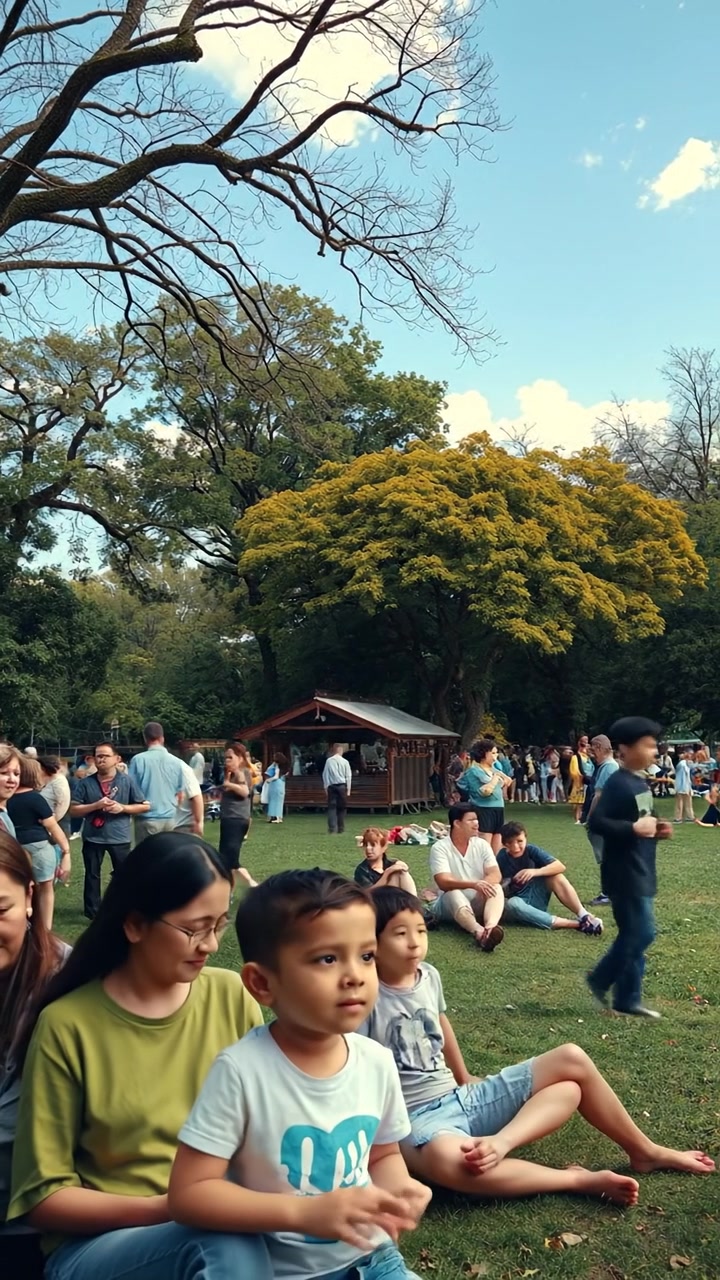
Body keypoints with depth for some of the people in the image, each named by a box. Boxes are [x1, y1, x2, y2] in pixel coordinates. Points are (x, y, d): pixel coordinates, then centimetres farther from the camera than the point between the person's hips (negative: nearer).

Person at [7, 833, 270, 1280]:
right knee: (225, 1241, -33)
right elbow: (44, 1194, -5)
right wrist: (159, 1209, -18)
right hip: (96, 1242, -3)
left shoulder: (231, 996, 0)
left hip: (228, 1225, 3)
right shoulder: (68, 1025, -9)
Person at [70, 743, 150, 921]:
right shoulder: (85, 783, -1)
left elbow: (145, 806, 0)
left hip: (119, 837, 0)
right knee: (92, 875, 9)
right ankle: (93, 914, 20)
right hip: (93, 838, 1)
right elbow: (73, 810, -4)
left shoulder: (127, 781, -2)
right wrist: (95, 805, -17)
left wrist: (122, 807, -14)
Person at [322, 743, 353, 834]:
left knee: (331, 807, 2)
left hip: (331, 786, 1)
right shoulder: (344, 762, -4)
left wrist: (326, 787, 7)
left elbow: (325, 775, 0)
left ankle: (332, 829, -5)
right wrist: (348, 789, 5)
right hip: (342, 786, -1)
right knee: (342, 808, 10)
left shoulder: (329, 761, -2)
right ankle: (340, 829, 14)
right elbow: (348, 776, -2)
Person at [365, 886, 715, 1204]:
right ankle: (578, 1179, -30)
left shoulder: (428, 976, 4)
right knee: (446, 1160, -44)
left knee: (571, 1061, -2)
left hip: (460, 1097, 7)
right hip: (417, 1116, -7)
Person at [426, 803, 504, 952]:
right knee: (454, 893, -37)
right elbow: (443, 882, -23)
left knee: (496, 888, -27)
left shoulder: (482, 845, 1)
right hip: (451, 904, -3)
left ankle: (490, 927, -57)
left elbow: (496, 875, -9)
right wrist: (473, 884, -37)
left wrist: (483, 885, -32)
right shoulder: (440, 848, -11)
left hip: (478, 903, 3)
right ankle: (479, 932, -65)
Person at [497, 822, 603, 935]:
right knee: (513, 903, -38)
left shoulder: (531, 850, -10)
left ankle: (584, 916, -23)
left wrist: (536, 872, -35)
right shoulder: (501, 859, -16)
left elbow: (560, 866, -20)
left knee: (555, 874, -17)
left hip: (534, 902, 3)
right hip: (514, 908, -3)